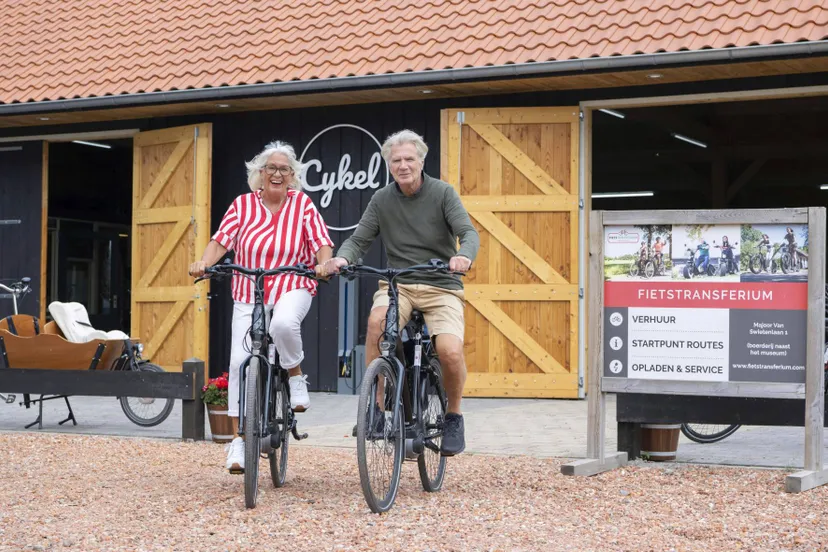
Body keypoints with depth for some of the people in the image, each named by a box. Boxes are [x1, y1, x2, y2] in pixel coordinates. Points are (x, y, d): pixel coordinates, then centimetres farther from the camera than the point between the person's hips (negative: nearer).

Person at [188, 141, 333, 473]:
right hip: (248, 294, 2)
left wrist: (325, 264, -26)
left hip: (293, 288, -2)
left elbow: (321, 244, -5)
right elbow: (221, 240, -5)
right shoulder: (243, 205, 2)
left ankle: (296, 377, -6)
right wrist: (204, 262, -24)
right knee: (240, 361, -8)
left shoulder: (302, 205, 0)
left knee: (284, 323, -37)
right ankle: (238, 439, 3)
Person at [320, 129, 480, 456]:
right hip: (398, 285, 2)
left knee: (450, 352, -26)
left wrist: (464, 256, -36)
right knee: (377, 320, -33)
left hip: (441, 287, -2)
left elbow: (468, 233, -12)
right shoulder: (382, 200, 6)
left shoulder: (442, 193, -2)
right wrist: (342, 258, -20)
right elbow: (359, 239, 4)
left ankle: (453, 417, 4)